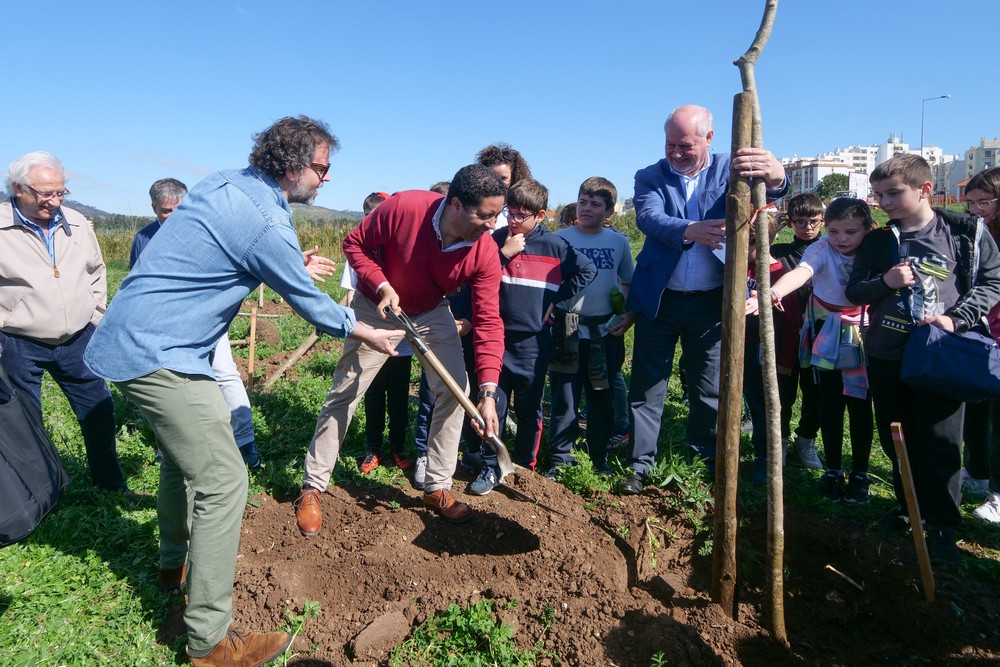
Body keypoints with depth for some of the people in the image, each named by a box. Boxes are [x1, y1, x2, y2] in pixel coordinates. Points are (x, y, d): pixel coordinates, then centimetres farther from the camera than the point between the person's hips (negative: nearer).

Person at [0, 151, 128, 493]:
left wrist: (95, 318, 13)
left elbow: (97, 271, 17)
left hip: (78, 341, 4)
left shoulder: (77, 224, 3)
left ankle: (108, 479, 31)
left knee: (99, 411, 12)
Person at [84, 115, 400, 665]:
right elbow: (310, 304, -7)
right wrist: (369, 335, 8)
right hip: (159, 354, -10)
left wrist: (292, 266, 31)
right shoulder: (267, 224, -20)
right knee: (223, 481, -8)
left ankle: (176, 558, 48)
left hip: (131, 338, 10)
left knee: (183, 451, 26)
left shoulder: (224, 183, 7)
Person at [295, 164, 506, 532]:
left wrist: (488, 392, -32)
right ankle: (312, 488, 15)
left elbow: (488, 322, -25)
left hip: (432, 314, 3)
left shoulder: (485, 252, -25)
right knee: (344, 393, 0)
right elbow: (355, 243, -15)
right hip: (378, 307, -2)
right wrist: (382, 285, -32)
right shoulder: (403, 208, -32)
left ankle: (437, 487, 13)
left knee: (454, 391, -4)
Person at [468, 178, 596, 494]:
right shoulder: (496, 241, 2)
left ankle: (525, 467, 24)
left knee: (530, 409, 10)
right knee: (494, 406, 4)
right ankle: (491, 468, 16)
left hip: (533, 341, -1)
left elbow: (587, 270, 4)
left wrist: (556, 300, -1)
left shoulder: (554, 245, -1)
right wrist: (504, 253, -15)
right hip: (497, 338, 1)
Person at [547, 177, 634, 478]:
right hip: (568, 332, -2)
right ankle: (561, 459, 15)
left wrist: (628, 315, 0)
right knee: (564, 399, 3)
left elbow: (629, 283, 14)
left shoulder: (619, 242, 6)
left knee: (603, 399, 11)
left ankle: (600, 459, 25)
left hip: (606, 331, 2)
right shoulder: (561, 238, 0)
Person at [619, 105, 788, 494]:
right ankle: (640, 465, 17)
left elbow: (765, 193, -20)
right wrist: (689, 230, -40)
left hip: (712, 301, 0)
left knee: (710, 390, 11)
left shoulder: (730, 169, 0)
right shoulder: (650, 177, 0)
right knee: (647, 386, 6)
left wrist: (774, 177, -45)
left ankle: (705, 462, 26)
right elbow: (648, 218, -19)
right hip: (659, 300, 0)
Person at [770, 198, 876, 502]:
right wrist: (773, 293, -54)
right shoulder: (821, 249, -15)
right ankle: (833, 471, 22)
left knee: (860, 405, 3)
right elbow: (801, 272, -35)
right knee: (830, 405, 6)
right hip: (828, 337, -1)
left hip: (862, 338, 1)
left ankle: (860, 473, 20)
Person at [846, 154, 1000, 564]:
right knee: (895, 440, 14)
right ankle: (910, 507, 33)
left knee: (940, 445, 1)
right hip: (886, 357, 4)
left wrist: (957, 319, -13)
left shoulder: (966, 232, -3)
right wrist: (884, 282, -12)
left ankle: (943, 526, 17)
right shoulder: (877, 241, 6)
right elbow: (853, 291, 8)